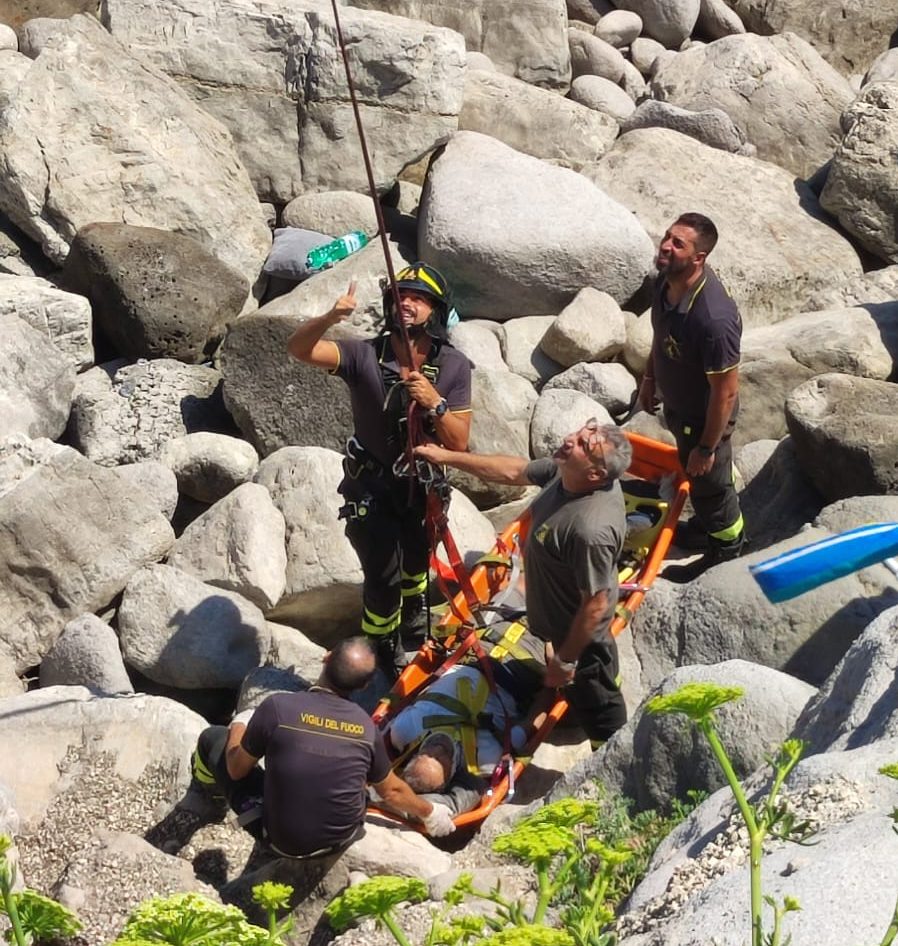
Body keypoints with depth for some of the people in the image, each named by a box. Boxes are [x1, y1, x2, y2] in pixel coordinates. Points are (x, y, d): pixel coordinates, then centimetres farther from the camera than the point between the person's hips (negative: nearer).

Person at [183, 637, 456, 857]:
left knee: (213, 738, 14)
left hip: (281, 841, -2)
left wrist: (237, 730, 14)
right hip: (343, 839, 3)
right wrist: (429, 812, 23)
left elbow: (236, 770, -8)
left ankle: (205, 788, 48)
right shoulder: (366, 726, -13)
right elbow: (392, 790, 3)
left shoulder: (278, 707, -23)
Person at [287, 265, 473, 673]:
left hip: (424, 484, 3)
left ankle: (412, 600, 63)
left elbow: (459, 443, -19)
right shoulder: (364, 356, -22)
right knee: (382, 574, 1)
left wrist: (435, 403, -36)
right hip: (371, 487, -2)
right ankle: (384, 647, 31)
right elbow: (299, 348, -35)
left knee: (417, 554, 28)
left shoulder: (454, 367, -17)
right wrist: (330, 318, -53)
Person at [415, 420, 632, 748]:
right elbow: (515, 471, 0)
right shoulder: (566, 472, -18)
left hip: (579, 631, -7)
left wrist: (565, 660, -18)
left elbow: (595, 605, -32)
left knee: (595, 700, 19)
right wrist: (447, 456, 2)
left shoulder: (591, 530, -43)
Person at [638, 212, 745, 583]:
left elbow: (725, 391, -30)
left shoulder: (714, 318, -41)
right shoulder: (666, 279, -16)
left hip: (703, 416, -8)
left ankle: (725, 545, 46)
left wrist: (707, 447, -20)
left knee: (709, 481, 18)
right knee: (692, 473, 31)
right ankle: (707, 523, 58)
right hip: (676, 403, 8)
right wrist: (649, 377, 17)